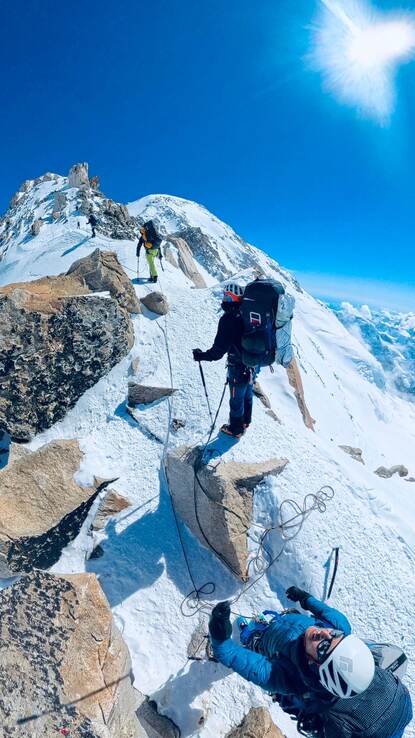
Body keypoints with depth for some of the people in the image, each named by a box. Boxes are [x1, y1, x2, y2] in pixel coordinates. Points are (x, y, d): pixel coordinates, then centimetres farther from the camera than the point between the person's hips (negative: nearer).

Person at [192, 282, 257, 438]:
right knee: (248, 393, 26)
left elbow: (217, 352, -25)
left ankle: (236, 429, 32)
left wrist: (201, 356, -11)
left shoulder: (228, 319, -25)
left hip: (239, 368, -7)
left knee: (237, 399, 13)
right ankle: (246, 421, 47)